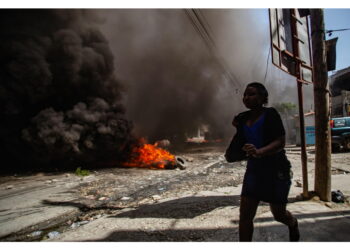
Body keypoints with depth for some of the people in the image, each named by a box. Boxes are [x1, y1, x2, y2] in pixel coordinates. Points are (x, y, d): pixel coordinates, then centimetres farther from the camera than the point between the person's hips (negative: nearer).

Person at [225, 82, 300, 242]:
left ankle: (293, 224, 50)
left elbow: (281, 142, -20)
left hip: (276, 170, -4)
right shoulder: (243, 118, 4)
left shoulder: (270, 114, -11)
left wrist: (259, 152, -36)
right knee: (245, 215, -2)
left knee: (279, 214, 14)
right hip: (254, 170, 5)